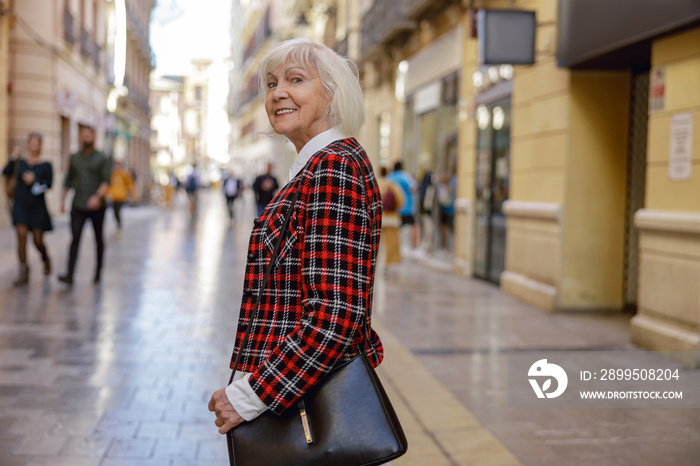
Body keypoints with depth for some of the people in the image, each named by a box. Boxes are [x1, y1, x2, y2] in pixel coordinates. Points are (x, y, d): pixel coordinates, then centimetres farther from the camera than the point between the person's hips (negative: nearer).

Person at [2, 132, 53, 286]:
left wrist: (35, 180, -23)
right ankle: (23, 272, -5)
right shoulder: (21, 162, 5)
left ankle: (46, 259, 35)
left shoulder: (45, 165, -1)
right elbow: (6, 172, -8)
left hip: (37, 207, -2)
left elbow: (49, 184, -9)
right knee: (21, 236, -9)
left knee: (38, 241, 3)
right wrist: (13, 159, -20)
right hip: (20, 206, 2)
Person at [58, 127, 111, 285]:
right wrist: (63, 199, 15)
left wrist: (98, 196, -26)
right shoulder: (74, 158, 11)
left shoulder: (101, 159, -1)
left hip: (96, 206, -2)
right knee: (75, 238, -11)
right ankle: (70, 274, -18)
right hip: (78, 206, 2)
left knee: (98, 239, 9)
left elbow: (106, 181, -11)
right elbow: (69, 180, 19)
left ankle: (98, 271, 24)